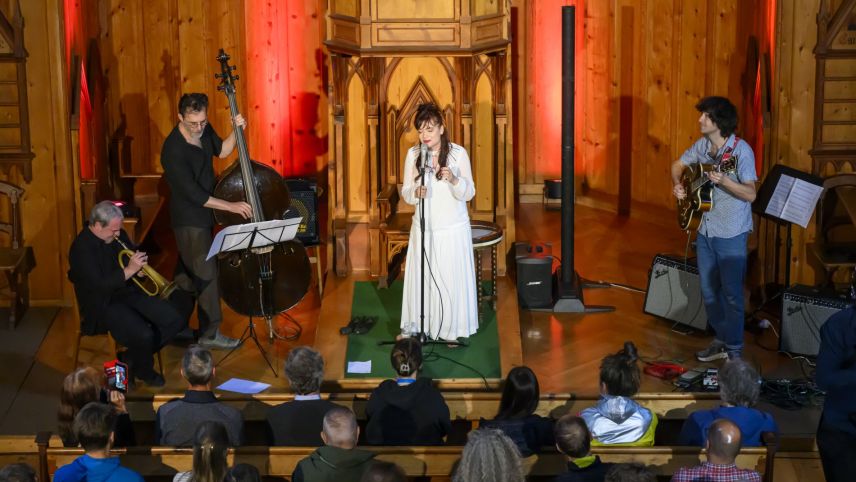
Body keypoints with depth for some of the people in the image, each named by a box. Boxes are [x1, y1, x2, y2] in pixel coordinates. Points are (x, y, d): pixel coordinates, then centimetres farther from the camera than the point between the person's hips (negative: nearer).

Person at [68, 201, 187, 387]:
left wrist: (139, 264, -6)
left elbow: (134, 254, 19)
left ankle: (133, 358, 8)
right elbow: (99, 286, -25)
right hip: (104, 304, -8)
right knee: (143, 335, -31)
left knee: (176, 320, -6)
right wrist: (129, 270, -27)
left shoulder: (117, 235, 5)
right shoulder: (82, 248, -18)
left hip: (129, 293, 8)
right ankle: (143, 371, 3)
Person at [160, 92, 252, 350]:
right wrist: (230, 206, -27)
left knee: (189, 271, 20)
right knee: (206, 274, -6)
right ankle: (210, 334, 2)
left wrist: (236, 131, -7)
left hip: (203, 213, 8)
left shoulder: (203, 129, -6)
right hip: (189, 219, -8)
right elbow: (194, 194, -28)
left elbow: (221, 151, 12)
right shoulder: (173, 150, -29)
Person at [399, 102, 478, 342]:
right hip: (423, 228, 2)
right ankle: (418, 327, 21)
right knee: (421, 277, 7)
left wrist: (453, 180, -27)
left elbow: (469, 194, -8)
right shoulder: (413, 154, -2)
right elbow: (405, 192, 3)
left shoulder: (458, 153, -9)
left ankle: (452, 330, 17)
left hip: (453, 229, -2)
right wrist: (416, 193, -20)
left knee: (451, 280, 3)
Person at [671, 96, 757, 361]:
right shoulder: (702, 145, 3)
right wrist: (677, 185, 1)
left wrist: (723, 180, -34)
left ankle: (734, 349, 11)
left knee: (731, 293, -1)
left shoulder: (741, 150, -17)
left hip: (731, 234, -7)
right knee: (708, 290, 14)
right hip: (706, 230, 7)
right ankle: (721, 340, 29)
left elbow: (751, 194, -20)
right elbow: (678, 165, 21)